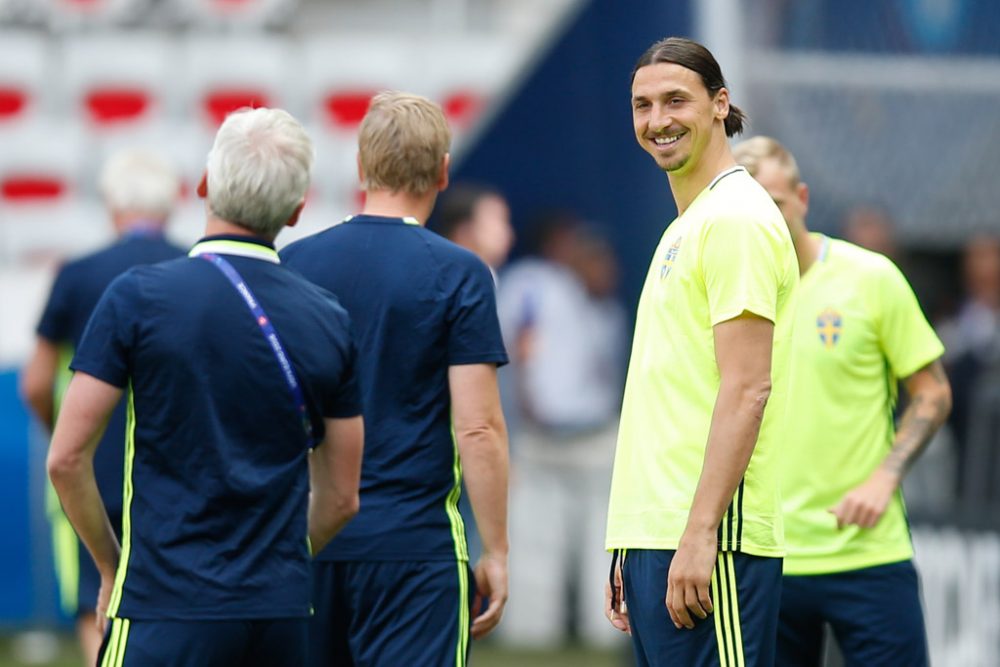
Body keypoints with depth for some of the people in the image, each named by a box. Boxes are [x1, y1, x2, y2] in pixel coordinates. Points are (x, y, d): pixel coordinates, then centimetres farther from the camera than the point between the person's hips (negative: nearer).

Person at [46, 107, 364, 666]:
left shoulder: (139, 296, -5)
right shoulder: (329, 320, 6)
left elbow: (67, 458, -4)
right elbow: (342, 498, 11)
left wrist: (112, 567, 9)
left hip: (166, 612, -4)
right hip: (283, 614, 4)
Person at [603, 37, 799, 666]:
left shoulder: (737, 218, -8)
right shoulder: (684, 228, 22)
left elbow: (746, 390, -16)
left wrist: (699, 534, -21)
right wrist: (630, 552, 20)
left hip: (712, 542, -10)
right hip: (653, 534, 10)